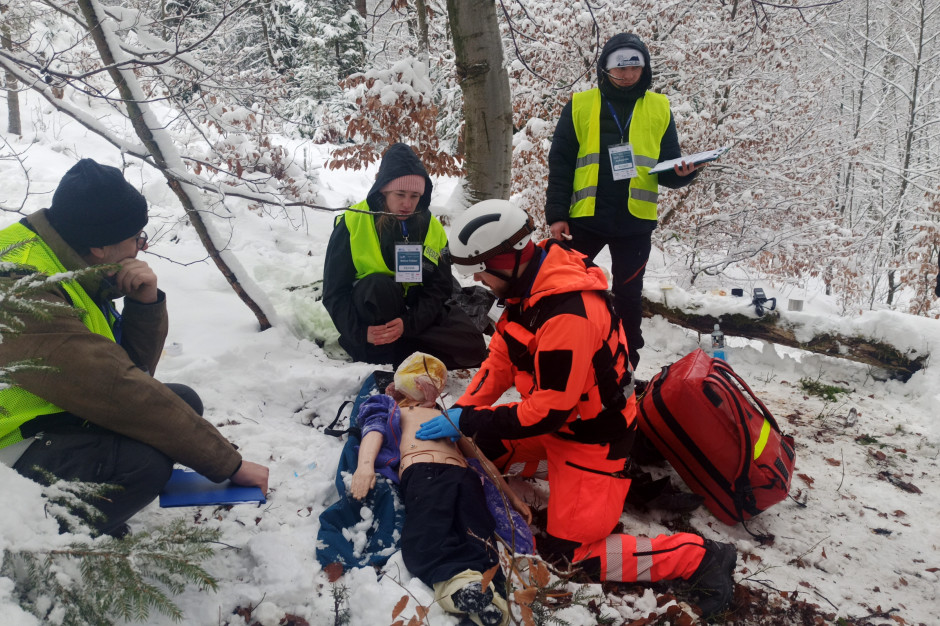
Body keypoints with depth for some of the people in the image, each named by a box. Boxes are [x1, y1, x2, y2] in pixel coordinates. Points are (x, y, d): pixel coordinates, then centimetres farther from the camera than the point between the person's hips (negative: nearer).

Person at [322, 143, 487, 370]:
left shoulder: (432, 229, -1)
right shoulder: (353, 223, -10)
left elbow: (439, 289, -4)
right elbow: (335, 291, -9)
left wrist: (408, 324, -23)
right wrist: (361, 331, -25)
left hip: (418, 312, 3)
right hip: (371, 309, -3)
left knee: (473, 347, -19)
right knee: (378, 286, -37)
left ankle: (396, 354, -14)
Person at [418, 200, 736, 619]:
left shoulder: (569, 314, -34)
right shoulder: (528, 282, -5)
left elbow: (548, 410, -30)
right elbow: (501, 358, 4)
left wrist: (468, 422, -21)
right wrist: (461, 411, -5)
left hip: (592, 434, -9)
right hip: (556, 419, 9)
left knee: (567, 554, -7)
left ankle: (698, 558, 1)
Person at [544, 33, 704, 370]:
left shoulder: (659, 108, 6)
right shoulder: (580, 106, 2)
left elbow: (667, 167, 8)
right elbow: (560, 164, 1)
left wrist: (682, 173, -15)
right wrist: (556, 213, -6)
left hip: (635, 220, 1)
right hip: (585, 216, 0)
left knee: (628, 293, 8)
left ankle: (627, 359, 21)